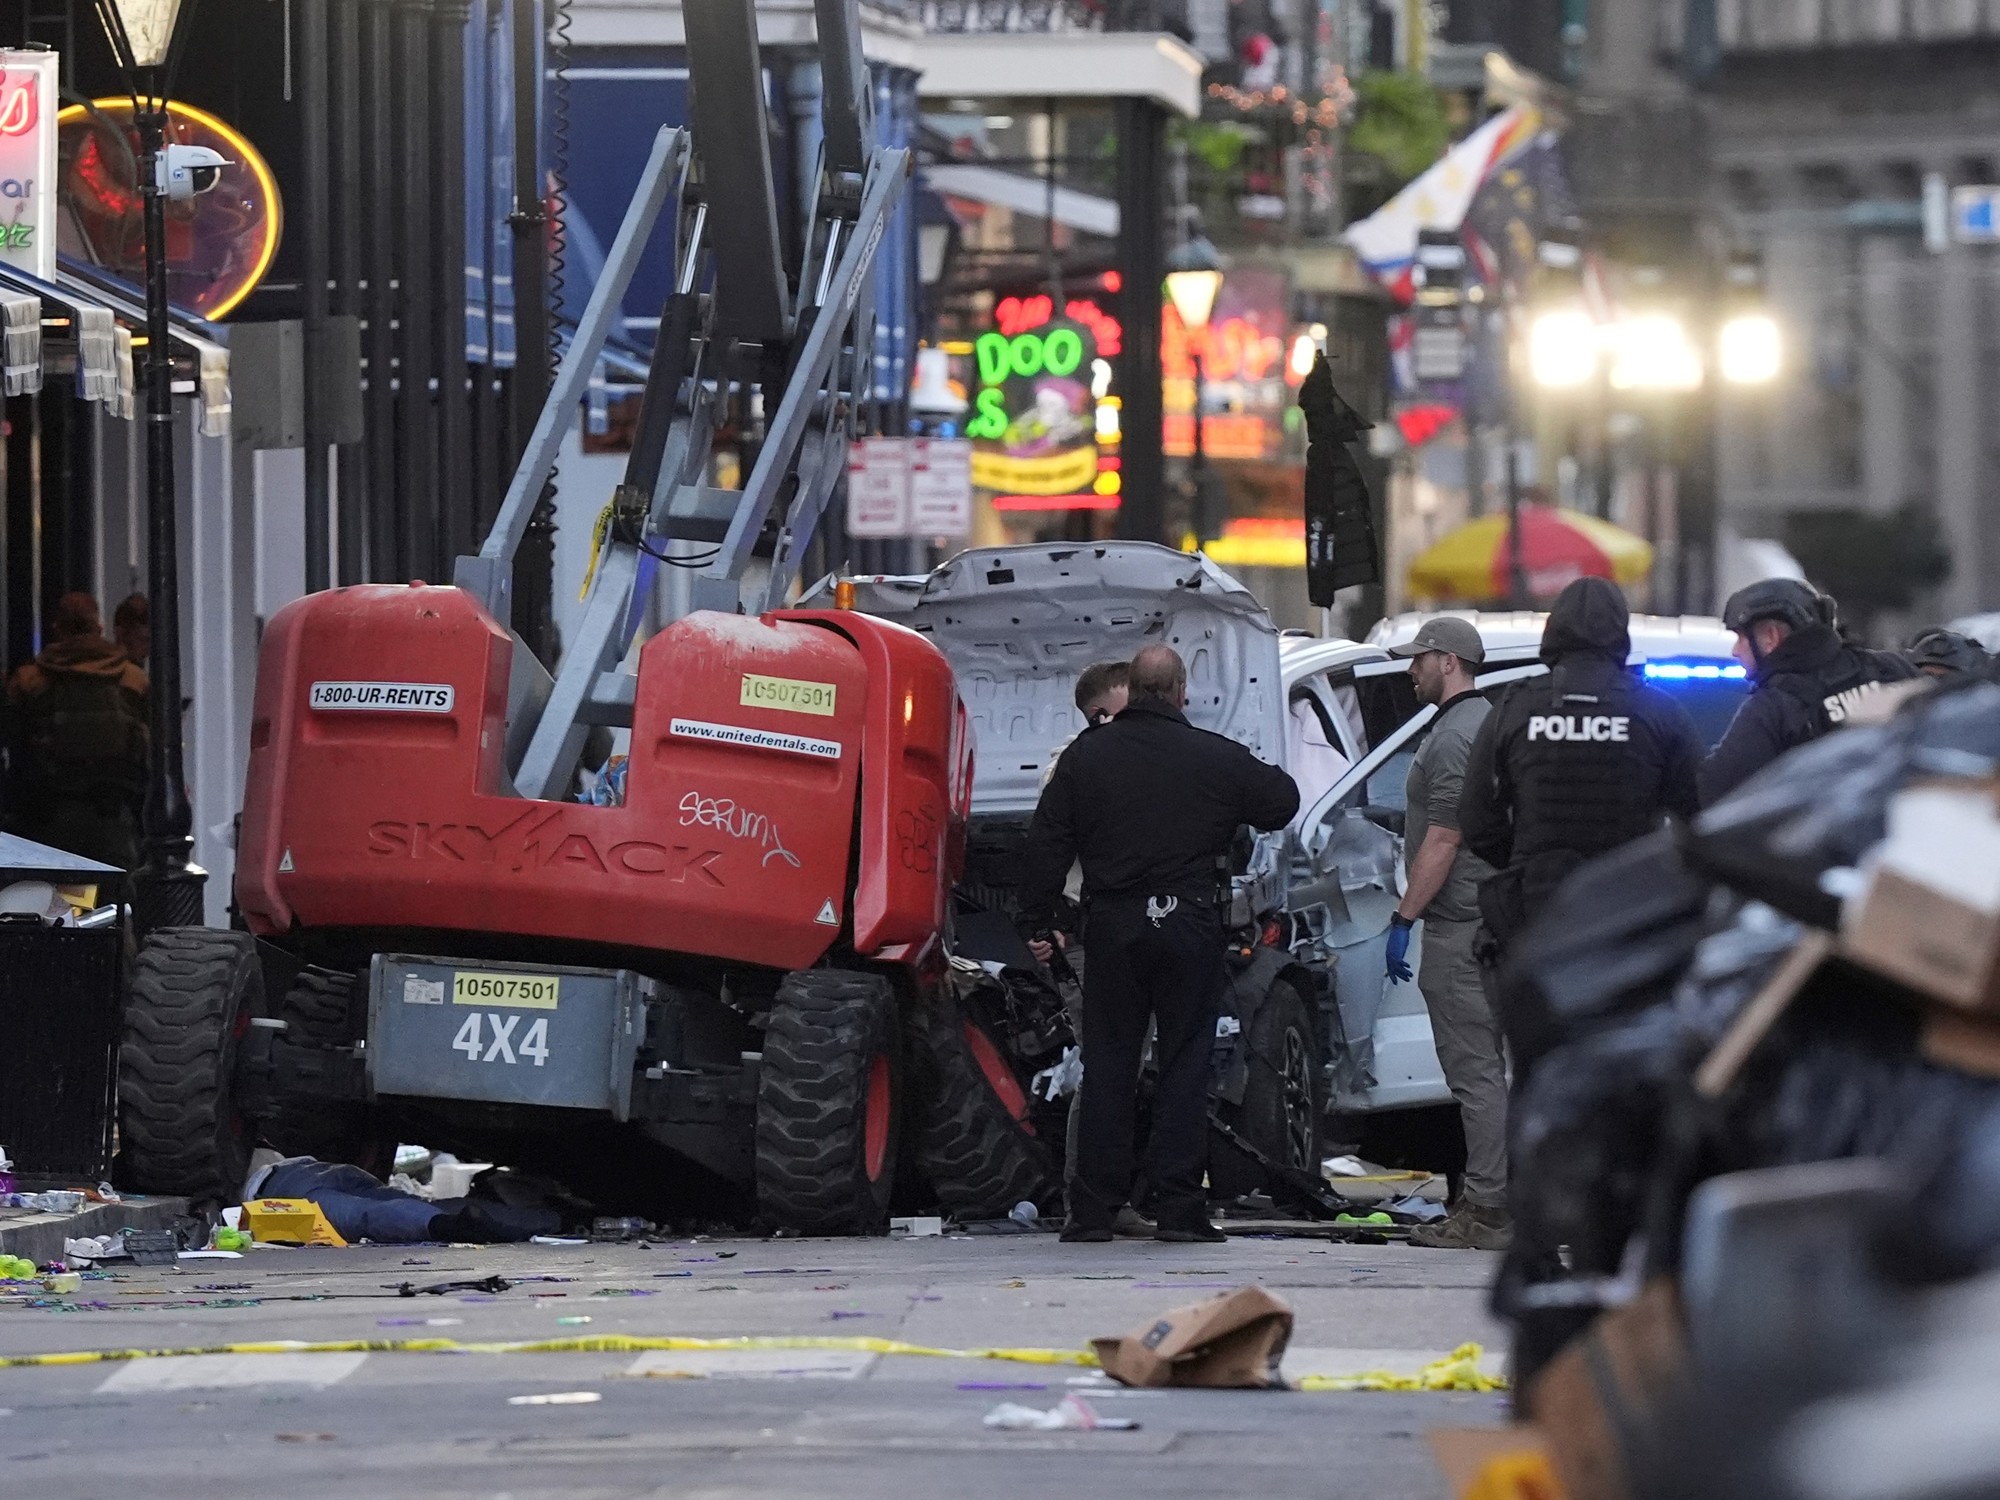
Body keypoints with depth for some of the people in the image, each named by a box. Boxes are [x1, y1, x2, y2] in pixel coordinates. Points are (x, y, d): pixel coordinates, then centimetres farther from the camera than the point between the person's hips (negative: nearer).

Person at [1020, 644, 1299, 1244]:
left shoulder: (1086, 755, 2)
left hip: (1112, 925, 2)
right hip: (1189, 925, -2)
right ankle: (1178, 1206, -2)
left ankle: (1094, 1208, 4)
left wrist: (1037, 921, 9)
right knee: (1185, 1065, 2)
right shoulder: (1214, 758, -3)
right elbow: (1282, 801, 9)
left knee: (1108, 1066, 6)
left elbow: (1045, 843, 3)